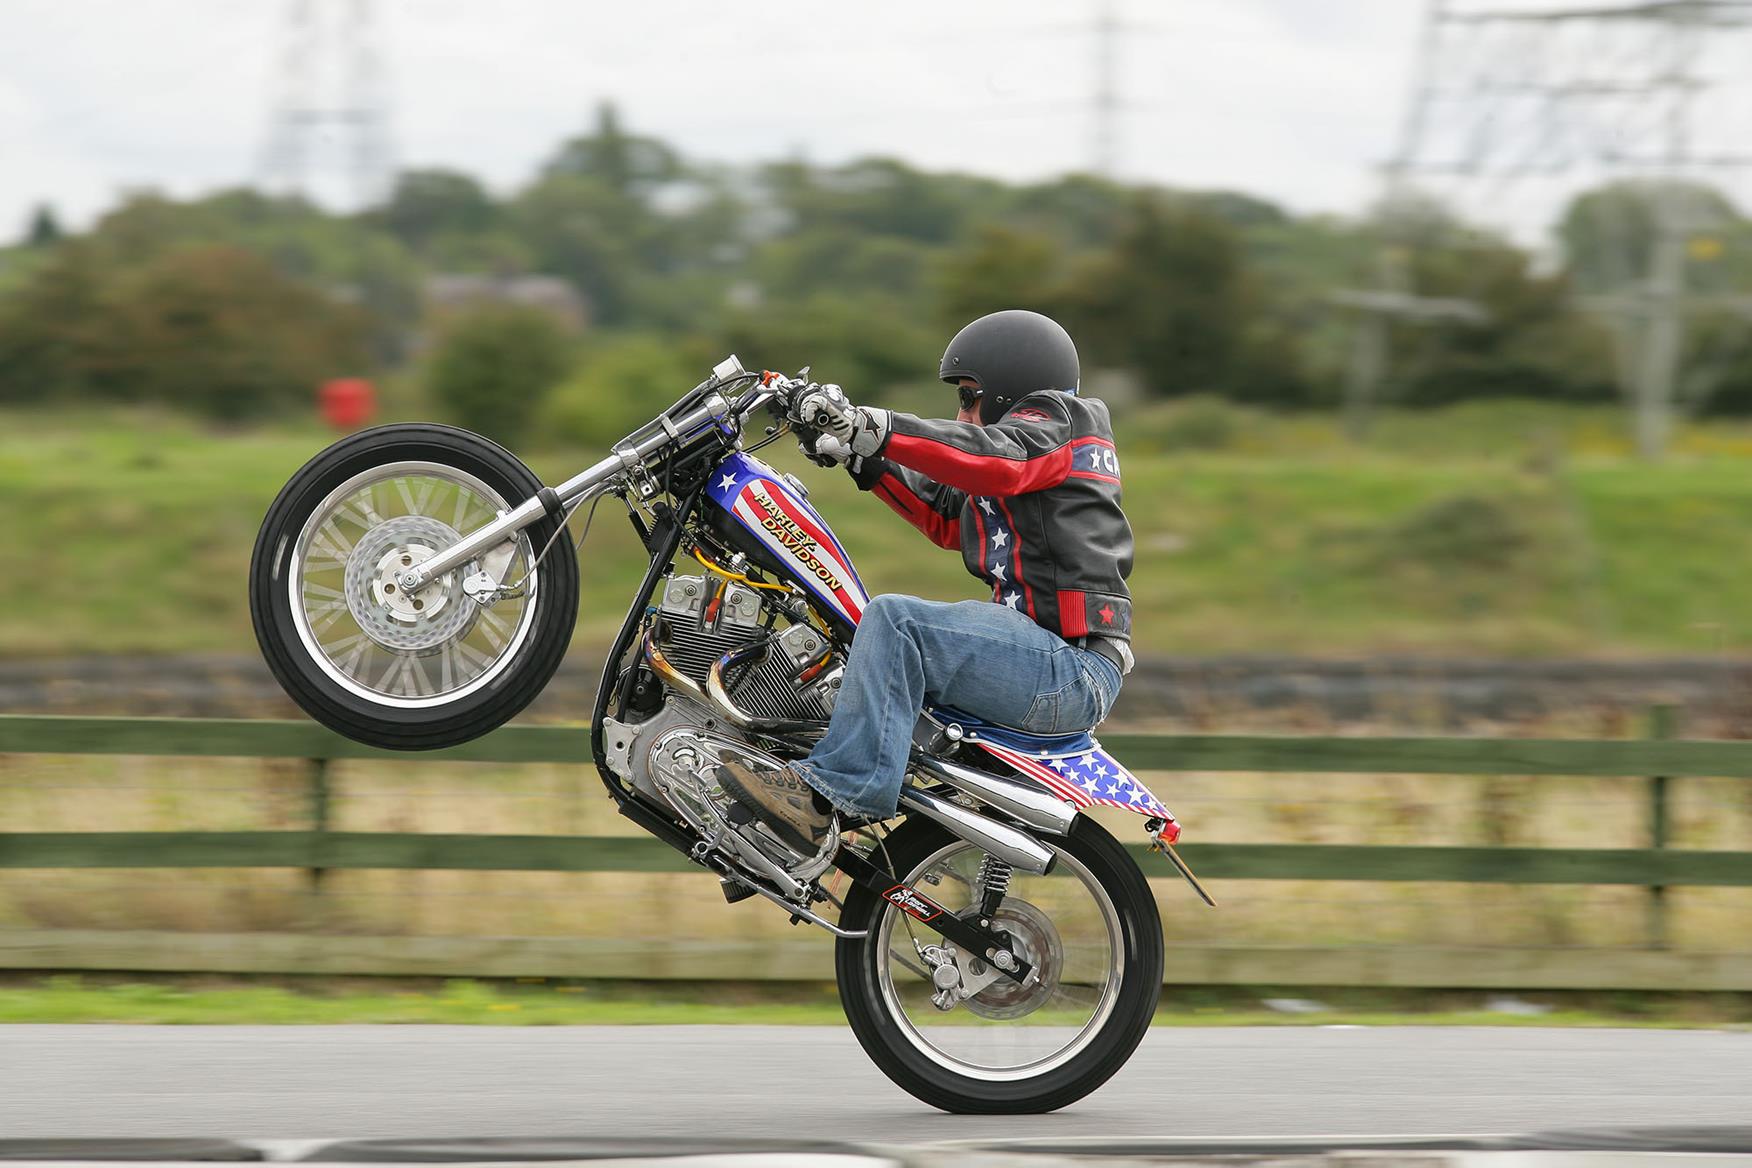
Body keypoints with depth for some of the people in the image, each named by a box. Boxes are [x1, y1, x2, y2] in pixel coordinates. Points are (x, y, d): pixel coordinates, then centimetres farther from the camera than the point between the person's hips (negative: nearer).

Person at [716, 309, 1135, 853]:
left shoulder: (1054, 423, -2)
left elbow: (993, 456, -23)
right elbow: (947, 520, 29)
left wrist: (867, 425, -30)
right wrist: (862, 457, 19)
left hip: (1071, 672, -11)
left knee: (895, 620, -26)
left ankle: (828, 790, -34)